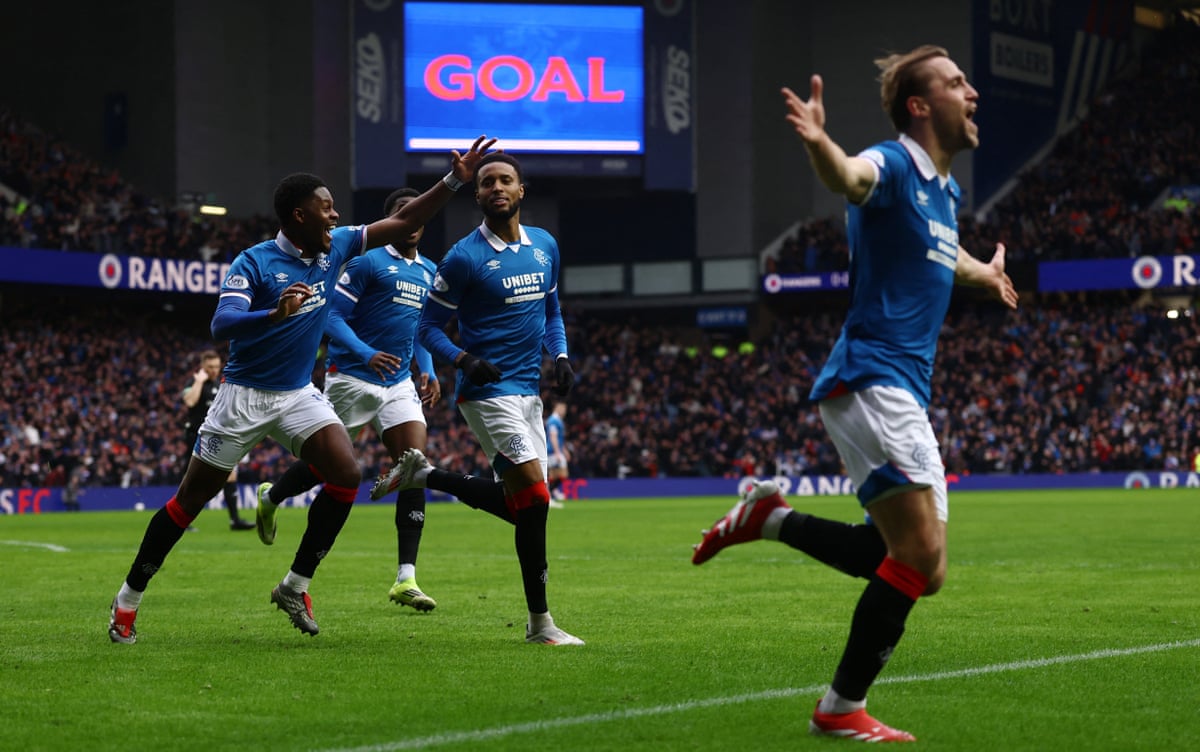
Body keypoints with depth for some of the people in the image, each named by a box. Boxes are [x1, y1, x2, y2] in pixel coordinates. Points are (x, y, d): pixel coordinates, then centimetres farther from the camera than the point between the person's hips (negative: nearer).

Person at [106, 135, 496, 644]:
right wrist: (275, 314, -46)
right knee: (190, 500, 0)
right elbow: (221, 325, -29)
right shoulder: (253, 263, -17)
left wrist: (455, 180, -5)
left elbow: (403, 223, 4)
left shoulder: (336, 247, 0)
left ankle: (295, 586, -2)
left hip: (299, 395, 5)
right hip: (245, 395, -5)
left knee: (346, 474, -15)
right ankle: (128, 599, 14)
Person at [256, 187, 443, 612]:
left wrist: (428, 372, 10)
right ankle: (270, 498, 41)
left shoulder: (429, 272, 14)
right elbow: (333, 317, -12)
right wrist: (366, 355, -26)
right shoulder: (367, 261, -8)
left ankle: (406, 579, -12)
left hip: (400, 383, 5)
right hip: (352, 379, -5)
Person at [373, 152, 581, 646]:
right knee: (534, 498, -15)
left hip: (529, 390, 7)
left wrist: (560, 355, 6)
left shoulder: (545, 246, 10)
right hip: (489, 389, -7)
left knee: (521, 504, 9)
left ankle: (423, 476, 24)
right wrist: (465, 360, -20)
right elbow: (429, 327, -2)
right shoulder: (464, 258, -8)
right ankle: (539, 623, -6)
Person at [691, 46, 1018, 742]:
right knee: (920, 558, -15)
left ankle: (770, 517, 18)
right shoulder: (893, 165, -9)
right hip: (871, 378, -9)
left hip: (907, 396, 9)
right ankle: (843, 709, -5)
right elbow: (851, 176, -35)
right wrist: (818, 143, -58)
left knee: (918, 568, 8)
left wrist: (984, 275, 63)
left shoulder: (947, 190, 19)